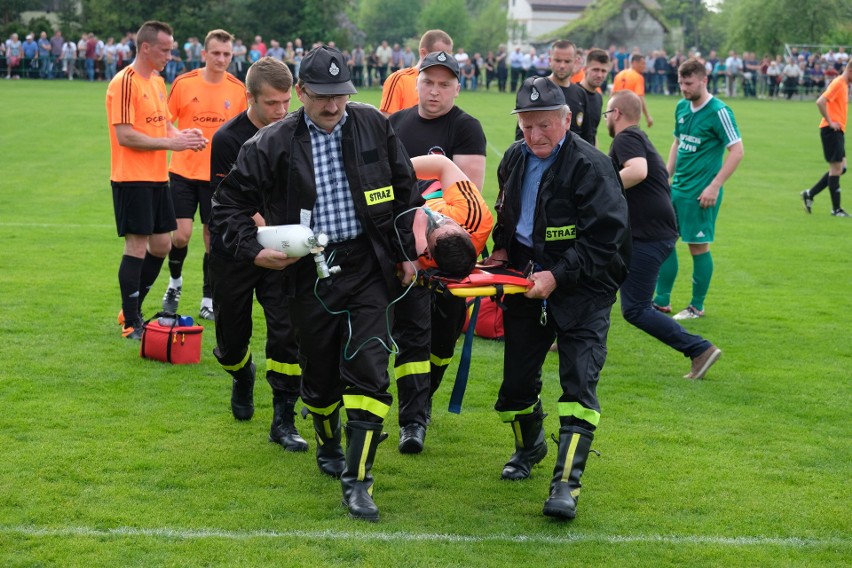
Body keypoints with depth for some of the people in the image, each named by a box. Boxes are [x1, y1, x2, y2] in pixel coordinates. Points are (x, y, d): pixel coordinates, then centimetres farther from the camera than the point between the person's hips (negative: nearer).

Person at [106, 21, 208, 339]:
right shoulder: (125, 83, -14)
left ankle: (132, 310, 26)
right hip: (132, 178, -9)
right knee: (137, 247, -5)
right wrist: (170, 143, -18)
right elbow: (125, 136, -19)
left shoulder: (158, 81, 14)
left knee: (161, 245, 11)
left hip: (157, 177, 9)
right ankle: (131, 324, 4)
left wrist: (183, 134, -1)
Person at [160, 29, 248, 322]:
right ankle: (175, 282, 24)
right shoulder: (183, 83, -4)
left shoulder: (238, 89, 0)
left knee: (213, 236, 4)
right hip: (183, 171, -1)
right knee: (181, 234, -6)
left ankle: (208, 301, 17)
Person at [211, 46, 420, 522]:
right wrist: (252, 250, -9)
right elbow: (230, 200, 4)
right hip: (310, 273, 0)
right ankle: (329, 450, 41)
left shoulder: (373, 125, 0)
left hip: (368, 267, 0)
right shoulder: (274, 143, -5)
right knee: (319, 372, 12)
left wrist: (405, 252, 9)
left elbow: (405, 189, 10)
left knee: (367, 369, -10)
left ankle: (357, 480, -7)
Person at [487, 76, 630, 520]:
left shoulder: (591, 167, -17)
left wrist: (558, 276, -25)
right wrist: (501, 248, 8)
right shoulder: (515, 159, 6)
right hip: (526, 283, 6)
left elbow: (605, 241, -20)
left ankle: (566, 484, -12)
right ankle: (529, 447, 41)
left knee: (579, 381, -13)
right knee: (517, 377, 12)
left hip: (582, 291, -6)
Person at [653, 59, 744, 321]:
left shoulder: (718, 112, -14)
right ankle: (662, 301, 19)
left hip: (700, 193, -7)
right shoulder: (682, 108, 8)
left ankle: (697, 307, 14)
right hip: (677, 189, 7)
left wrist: (715, 186, -18)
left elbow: (737, 151, -14)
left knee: (698, 246, 1)